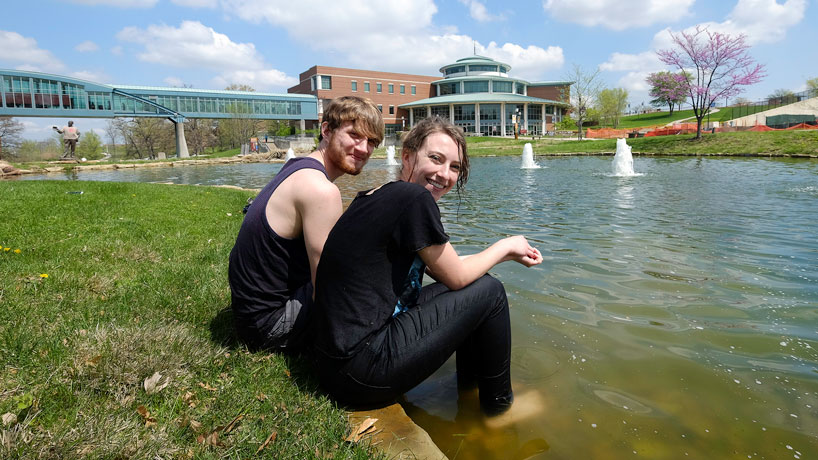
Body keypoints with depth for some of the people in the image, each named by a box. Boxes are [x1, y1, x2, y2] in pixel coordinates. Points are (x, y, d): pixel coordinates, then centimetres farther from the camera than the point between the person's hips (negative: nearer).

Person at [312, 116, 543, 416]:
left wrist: (507, 253, 19)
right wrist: (506, 246, 9)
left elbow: (441, 266, 19)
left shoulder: (378, 197, 10)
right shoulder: (414, 198, -18)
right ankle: (498, 403, 21)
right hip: (361, 374, -9)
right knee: (489, 291, 0)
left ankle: (471, 382, 34)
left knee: (474, 280, 17)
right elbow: (456, 277, -7)